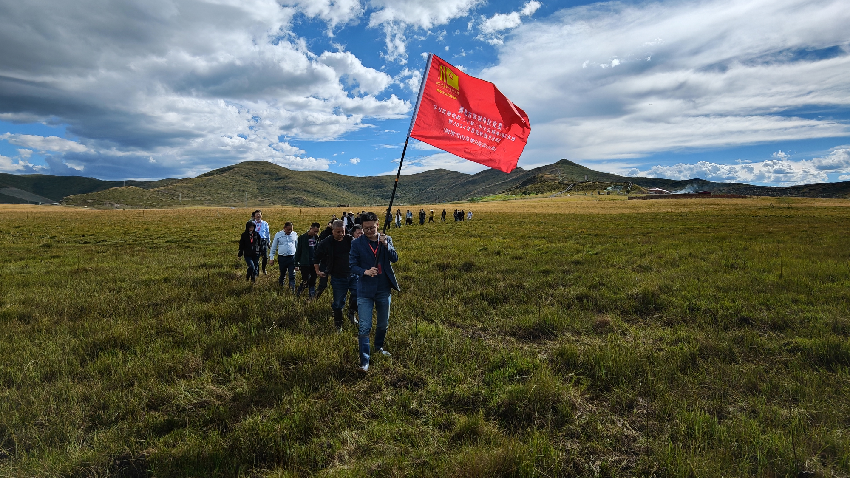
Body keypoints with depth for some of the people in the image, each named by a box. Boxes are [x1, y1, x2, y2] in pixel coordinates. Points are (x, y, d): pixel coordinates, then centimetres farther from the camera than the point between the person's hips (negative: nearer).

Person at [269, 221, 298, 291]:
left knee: (292, 274, -6)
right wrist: (272, 259, 4)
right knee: (282, 273, 15)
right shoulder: (278, 235, 0)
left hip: (292, 257, 0)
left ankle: (292, 289, -4)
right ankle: (280, 284, 41)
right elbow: (273, 247, 6)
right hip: (282, 258, 0)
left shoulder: (295, 234, 3)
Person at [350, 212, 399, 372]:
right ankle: (364, 360, 2)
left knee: (383, 323, 19)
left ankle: (379, 346, 44)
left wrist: (386, 245, -23)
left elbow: (395, 259, -7)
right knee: (364, 327, -7)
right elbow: (352, 264, -6)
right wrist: (365, 272, -25)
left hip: (384, 289, 3)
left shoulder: (386, 240, 2)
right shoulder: (357, 243, -5)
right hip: (365, 290, -3)